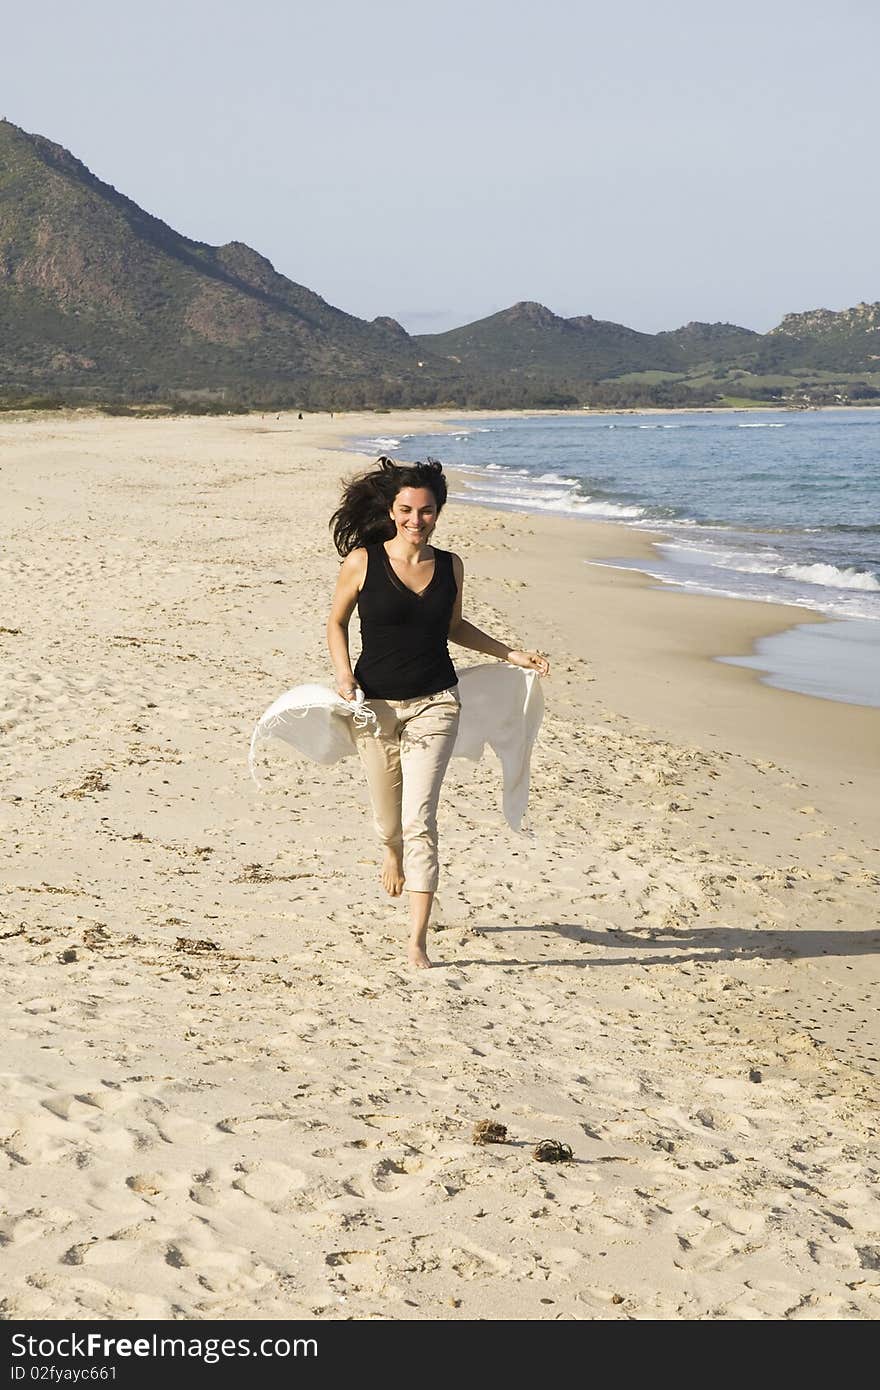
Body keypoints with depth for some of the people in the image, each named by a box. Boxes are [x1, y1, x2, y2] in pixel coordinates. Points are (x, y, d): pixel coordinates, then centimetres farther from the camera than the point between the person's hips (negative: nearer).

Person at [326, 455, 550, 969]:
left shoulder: (450, 566, 2)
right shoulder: (363, 562, -6)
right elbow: (337, 622, 7)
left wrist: (512, 654, 13)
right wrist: (344, 675, -9)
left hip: (435, 704, 0)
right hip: (375, 704, 0)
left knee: (420, 820, -13)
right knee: (389, 819, 14)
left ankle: (418, 942, -12)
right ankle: (392, 853, 55)